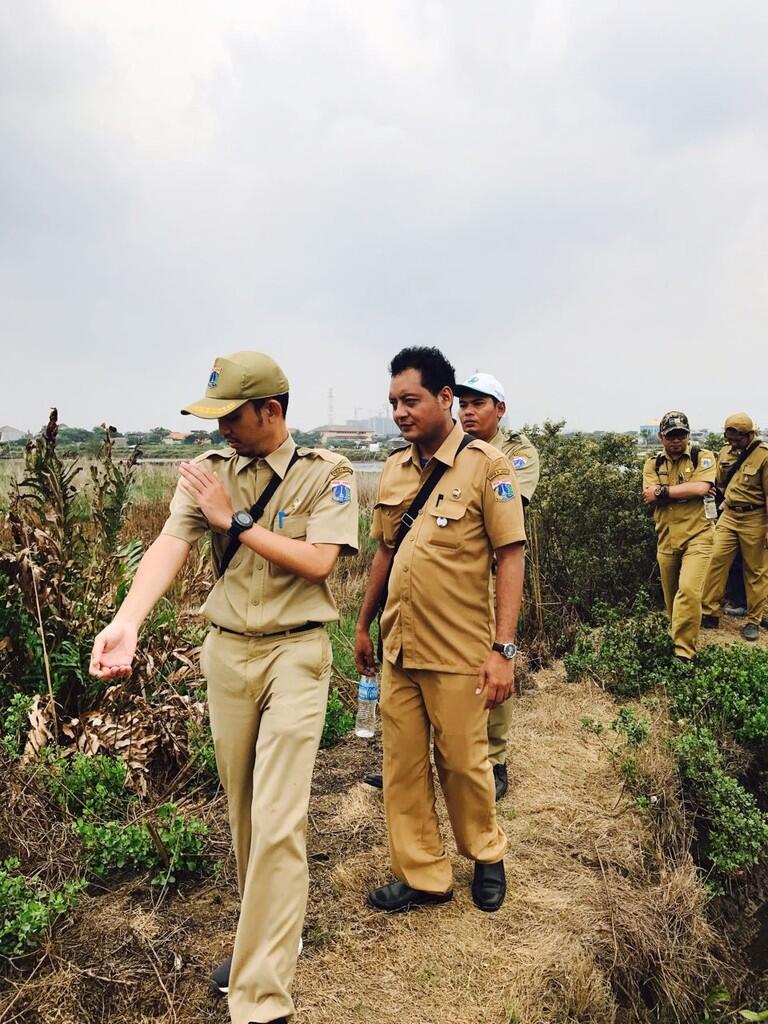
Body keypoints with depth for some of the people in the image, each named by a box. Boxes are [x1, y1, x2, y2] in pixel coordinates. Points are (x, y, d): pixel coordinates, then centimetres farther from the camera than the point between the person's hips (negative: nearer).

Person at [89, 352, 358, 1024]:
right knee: (242, 810, 16)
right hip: (226, 651, 4)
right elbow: (170, 547, -11)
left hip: (296, 654, -4)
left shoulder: (327, 474, -6)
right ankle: (264, 930, 39)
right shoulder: (211, 471, 2)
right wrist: (127, 622, -27)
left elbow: (318, 562, -17)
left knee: (277, 820, -8)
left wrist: (235, 521, -15)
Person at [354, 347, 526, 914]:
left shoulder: (487, 465, -10)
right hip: (397, 648, 6)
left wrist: (503, 649, -17)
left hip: (458, 651, -5)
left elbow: (510, 557, -12)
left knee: (464, 763, 10)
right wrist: (364, 624, 18)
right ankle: (423, 875, 29)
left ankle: (487, 855, 37)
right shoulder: (394, 469, 8)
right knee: (403, 766, 11)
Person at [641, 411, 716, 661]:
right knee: (671, 597, 12)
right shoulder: (653, 464, 9)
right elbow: (649, 496, -8)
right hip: (666, 539, 4)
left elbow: (701, 488, -18)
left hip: (696, 536, -4)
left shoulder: (703, 457, 0)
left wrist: (662, 491, -12)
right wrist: (688, 490, -13)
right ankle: (676, 638, 32)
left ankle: (685, 653, -10)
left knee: (689, 591, -18)